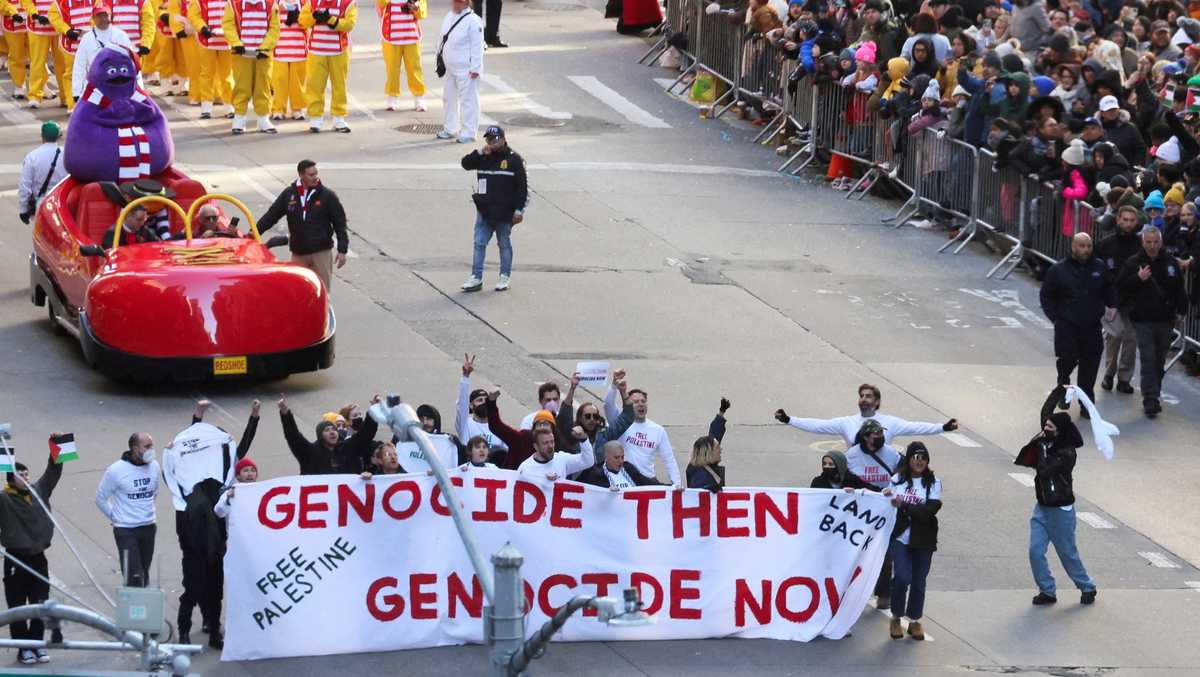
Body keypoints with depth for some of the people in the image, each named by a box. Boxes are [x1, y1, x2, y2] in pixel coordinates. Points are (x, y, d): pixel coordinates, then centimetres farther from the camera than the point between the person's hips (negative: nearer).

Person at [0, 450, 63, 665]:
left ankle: (37, 644, 20)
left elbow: (53, 472, 10)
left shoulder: (38, 491, 4)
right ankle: (23, 648, 10)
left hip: (38, 558, 4)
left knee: (40, 606, 9)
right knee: (18, 607, 2)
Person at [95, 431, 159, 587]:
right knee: (133, 578, -12)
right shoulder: (116, 470, -14)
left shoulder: (154, 466, 0)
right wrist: (115, 517, 2)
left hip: (149, 528, 5)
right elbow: (101, 498, -2)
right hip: (126, 530, -5)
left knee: (144, 576, 11)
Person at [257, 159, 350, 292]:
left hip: (322, 252, -3)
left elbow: (340, 224, -1)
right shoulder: (289, 194, 4)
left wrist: (342, 250, -6)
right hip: (298, 254, 3)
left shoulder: (327, 196, -3)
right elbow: (271, 215, 9)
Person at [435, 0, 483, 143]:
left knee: (467, 99, -3)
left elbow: (477, 46, -16)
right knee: (449, 98, 18)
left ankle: (468, 133, 3)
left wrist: (475, 68, -17)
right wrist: (440, 57, 19)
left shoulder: (473, 21, -16)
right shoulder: (449, 16, 9)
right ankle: (450, 129, 31)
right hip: (450, 67, 9)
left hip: (465, 70, -9)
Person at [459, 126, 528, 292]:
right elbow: (466, 164, -6)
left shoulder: (513, 159, -6)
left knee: (504, 244, 8)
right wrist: (480, 153, -19)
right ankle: (476, 278, 4)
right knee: (479, 243, 1)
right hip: (484, 211, 4)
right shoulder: (483, 158, 6)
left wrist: (519, 209, -11)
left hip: (505, 213, -4)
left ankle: (505, 277, 19)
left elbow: (522, 186, -6)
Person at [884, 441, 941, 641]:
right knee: (902, 577, -14)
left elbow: (932, 509, -14)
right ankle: (896, 617, 6)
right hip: (900, 537, 0)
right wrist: (886, 496, -5)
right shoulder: (897, 480, 5)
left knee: (918, 581, 7)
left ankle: (915, 621, 24)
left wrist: (905, 506, -19)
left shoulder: (933, 483, -1)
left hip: (922, 541, 0)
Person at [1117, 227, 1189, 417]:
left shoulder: (1171, 262, 4)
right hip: (1143, 321, -3)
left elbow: (1179, 289, 12)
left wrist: (1181, 311, 7)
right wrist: (1138, 279, -18)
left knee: (1160, 360, 12)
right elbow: (1120, 287, -4)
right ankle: (1150, 400, -12)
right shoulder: (1133, 263, -2)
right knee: (1148, 360, -10)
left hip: (1165, 320, 3)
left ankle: (1153, 394, 26)